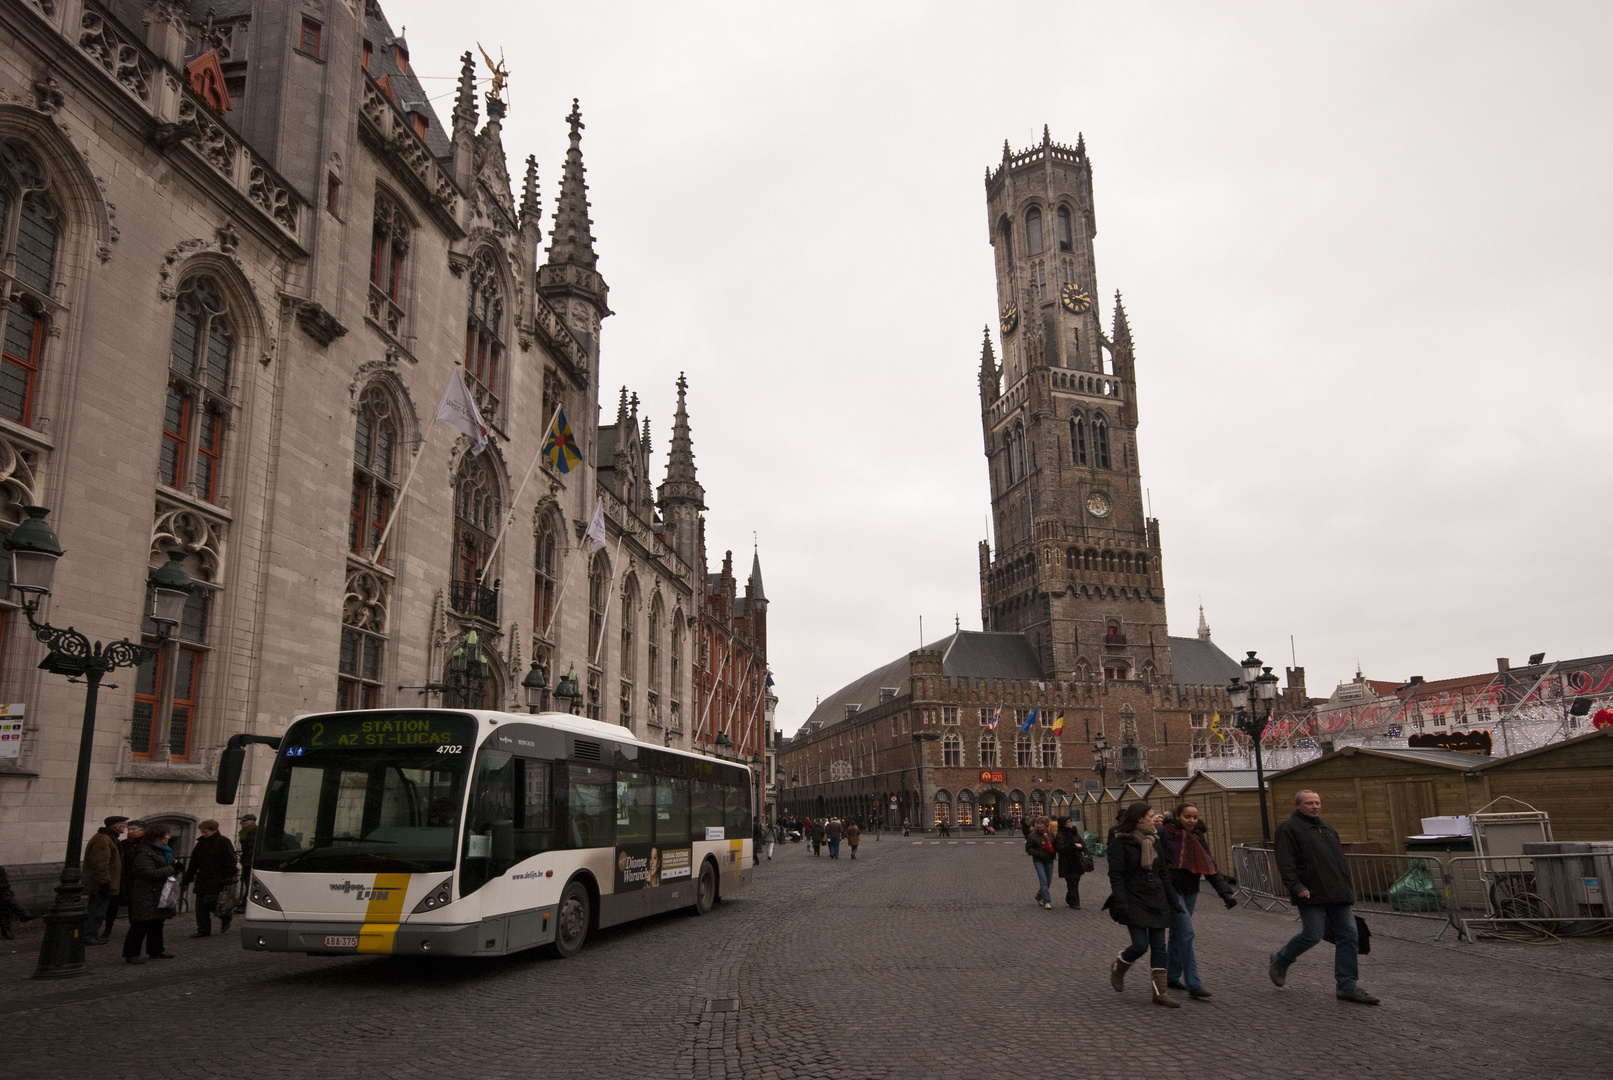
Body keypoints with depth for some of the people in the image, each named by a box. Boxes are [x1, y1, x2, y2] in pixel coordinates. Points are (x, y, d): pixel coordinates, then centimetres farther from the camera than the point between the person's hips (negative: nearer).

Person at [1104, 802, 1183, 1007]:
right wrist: (1121, 904, -18)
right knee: (1141, 945, -10)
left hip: (1156, 898, 6)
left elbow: (1163, 871, 16)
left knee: (1159, 945, 4)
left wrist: (1172, 898, 13)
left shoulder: (1154, 839, 10)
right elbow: (1116, 875, -12)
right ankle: (1118, 968, 20)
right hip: (1134, 899, -6)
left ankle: (1160, 992, 10)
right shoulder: (1121, 841, -10)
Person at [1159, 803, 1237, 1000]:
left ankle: (1172, 977, 27)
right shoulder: (1164, 834, -11)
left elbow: (1210, 868, 6)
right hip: (1171, 889, -6)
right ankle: (1193, 985, -12)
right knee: (1186, 932, -14)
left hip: (1190, 891, 6)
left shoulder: (1198, 838, 8)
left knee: (1178, 933, 15)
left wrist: (1226, 893, -3)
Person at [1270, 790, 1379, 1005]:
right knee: (1312, 935, -8)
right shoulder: (1289, 828, -4)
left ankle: (1347, 986, 7)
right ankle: (1280, 961, 17)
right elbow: (1285, 863, -12)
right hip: (1312, 895, -8)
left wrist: (1348, 890, 23)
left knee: (1348, 936, 2)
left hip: (1338, 894, 8)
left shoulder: (1326, 828, 22)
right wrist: (1296, 887, -22)